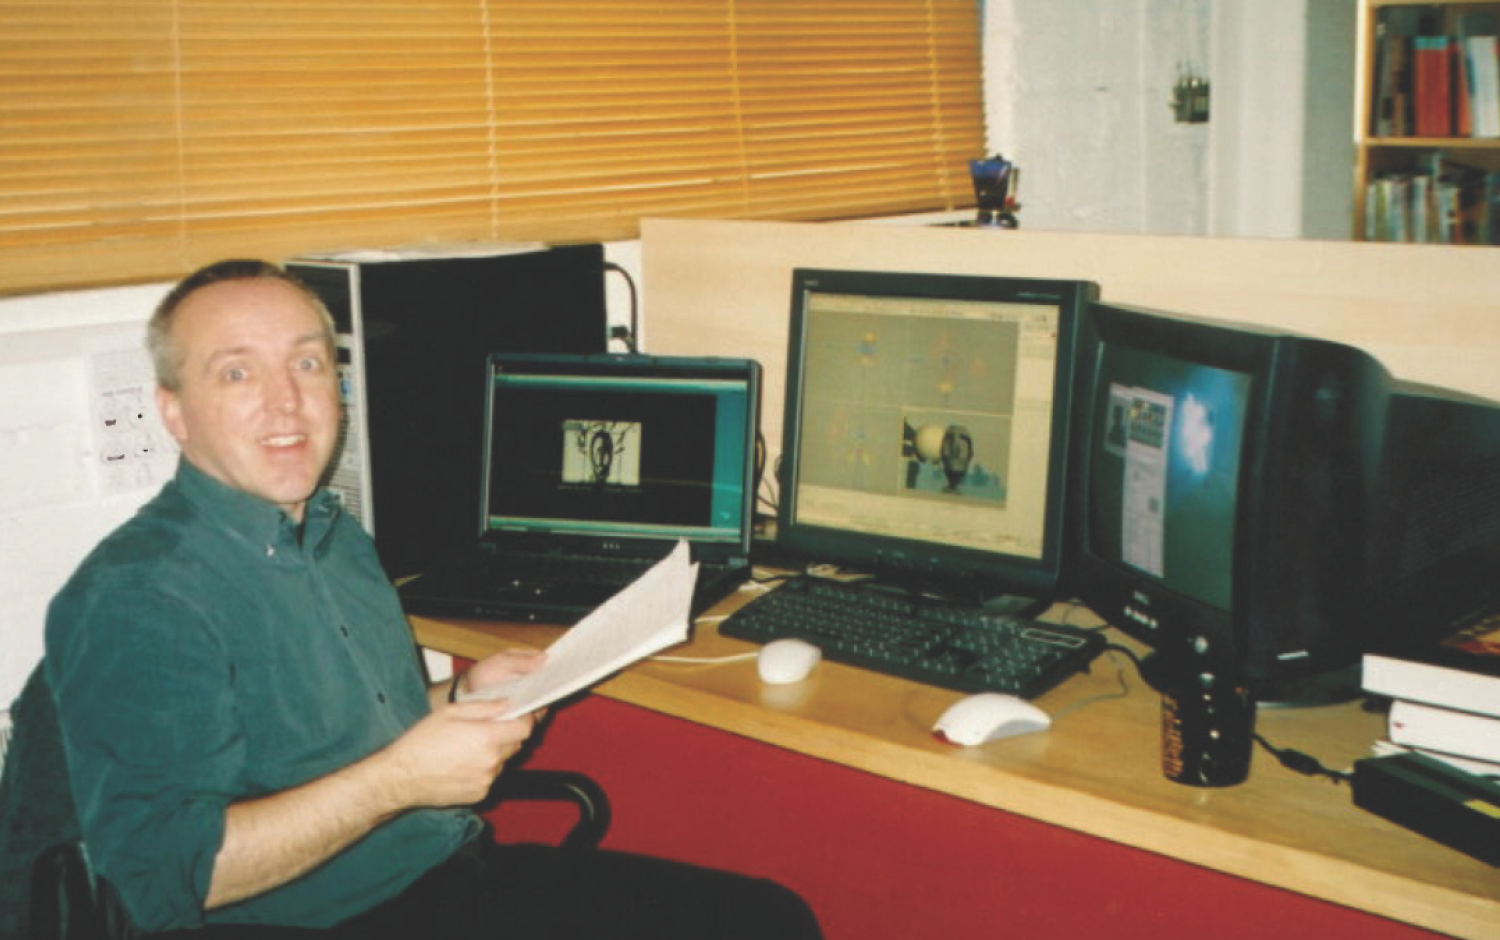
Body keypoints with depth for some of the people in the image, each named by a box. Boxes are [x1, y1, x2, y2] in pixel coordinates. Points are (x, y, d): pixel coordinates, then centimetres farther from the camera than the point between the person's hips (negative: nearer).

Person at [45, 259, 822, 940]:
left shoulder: (339, 538, 13)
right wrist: (397, 780, -24)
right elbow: (163, 873, -21)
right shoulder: (132, 598, -15)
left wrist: (461, 698, 6)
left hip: (468, 869, 9)